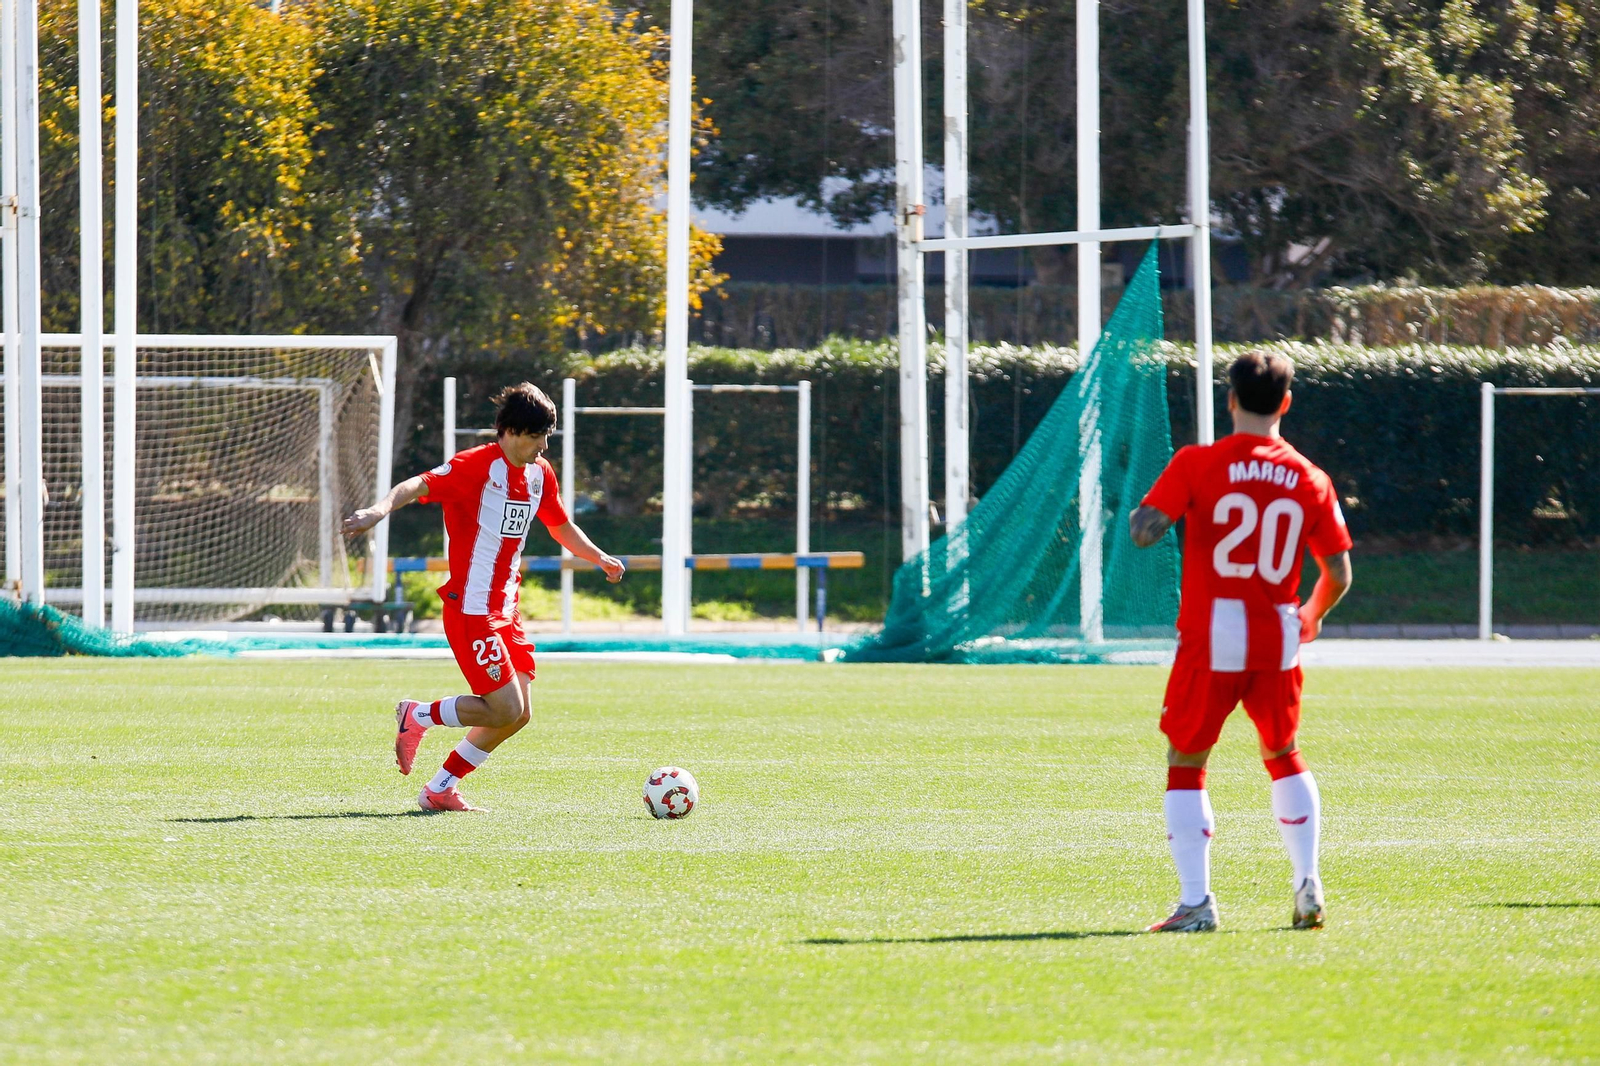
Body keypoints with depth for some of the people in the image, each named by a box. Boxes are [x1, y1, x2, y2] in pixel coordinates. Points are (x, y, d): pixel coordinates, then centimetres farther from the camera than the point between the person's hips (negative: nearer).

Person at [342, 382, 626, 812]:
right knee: (505, 710, -13)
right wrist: (380, 509, -44)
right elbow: (417, 486, -26)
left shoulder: (540, 474, 11)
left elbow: (561, 526, 31)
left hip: (505, 611, 9)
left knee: (517, 715, 4)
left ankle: (440, 790, 16)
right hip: (471, 610, -9)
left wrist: (600, 558, 34)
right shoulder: (478, 465, -14)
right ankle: (416, 716, 9)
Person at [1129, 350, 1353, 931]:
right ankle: (1307, 885, 12)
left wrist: (1139, 514, 10)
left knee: (1185, 764, 8)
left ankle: (1196, 901, -2)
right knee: (1283, 758, 23)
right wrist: (1310, 618, 24)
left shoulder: (1196, 464, -6)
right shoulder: (1310, 480, 3)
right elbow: (1338, 573, 3)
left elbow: (1143, 530, -14)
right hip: (1278, 640, 3)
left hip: (1211, 641, -3)